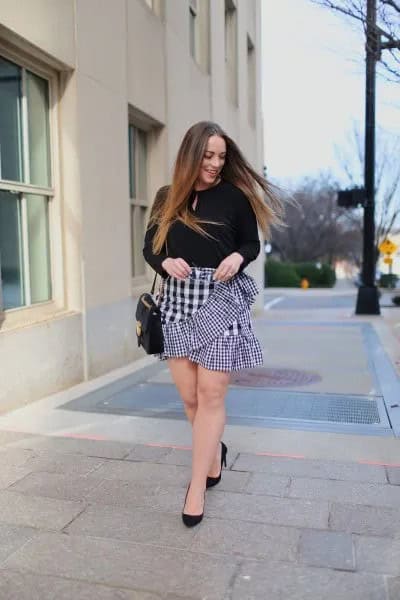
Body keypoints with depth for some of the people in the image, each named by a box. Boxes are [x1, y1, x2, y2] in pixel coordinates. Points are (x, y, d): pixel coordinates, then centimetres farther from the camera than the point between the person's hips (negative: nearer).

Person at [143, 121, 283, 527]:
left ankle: (197, 486, 9)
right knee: (189, 395, 7)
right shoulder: (167, 197, 9)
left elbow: (252, 244, 8)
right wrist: (166, 262, -10)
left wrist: (237, 257, -14)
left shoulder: (234, 196, 1)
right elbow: (150, 246, 12)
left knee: (210, 395, -2)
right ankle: (215, 451, 36)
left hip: (221, 301, -3)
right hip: (177, 301, 3)